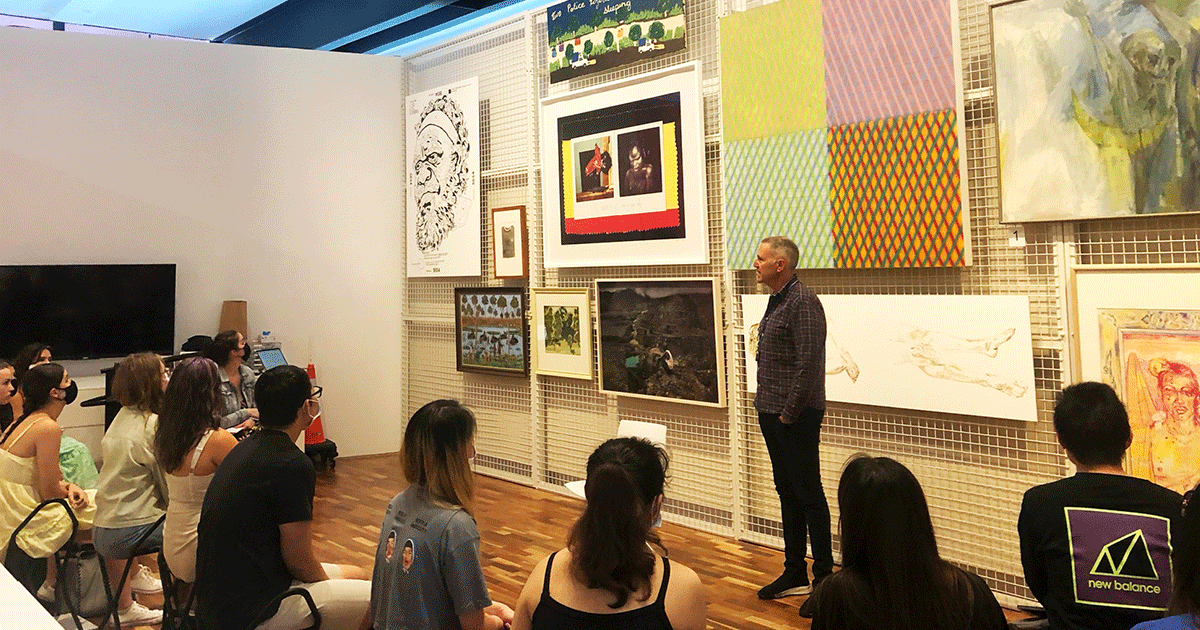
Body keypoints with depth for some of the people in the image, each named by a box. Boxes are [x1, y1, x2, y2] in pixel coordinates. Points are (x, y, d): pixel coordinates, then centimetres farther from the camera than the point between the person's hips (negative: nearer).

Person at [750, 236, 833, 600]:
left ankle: (824, 577, 8)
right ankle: (795, 573, 24)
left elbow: (809, 362, -20)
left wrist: (790, 412, -18)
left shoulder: (803, 302, -15)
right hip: (773, 414, 10)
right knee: (787, 491, 14)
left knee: (808, 493, -2)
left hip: (796, 417, -10)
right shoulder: (777, 301, 15)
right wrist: (765, 405, 14)